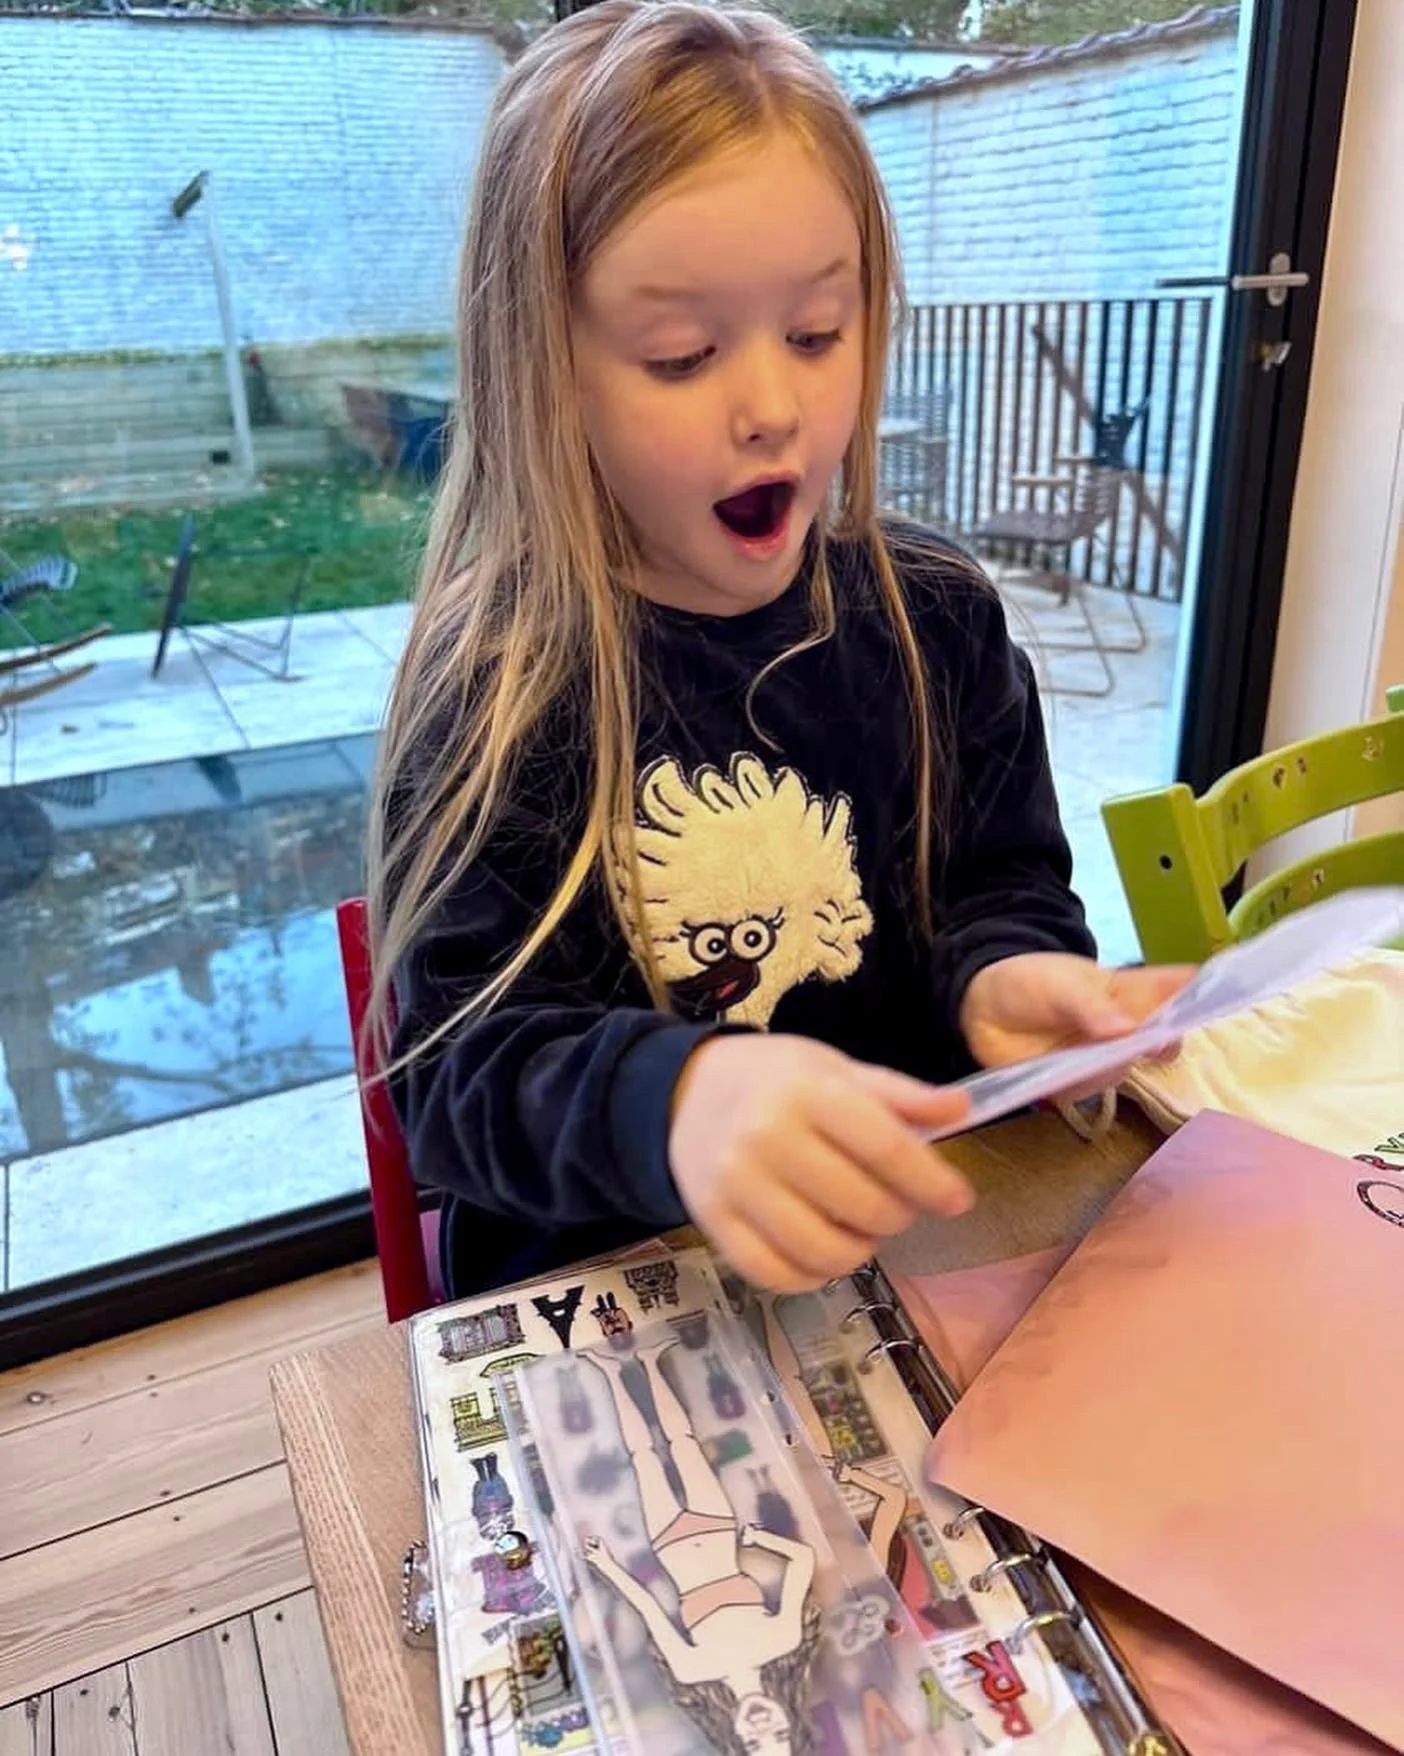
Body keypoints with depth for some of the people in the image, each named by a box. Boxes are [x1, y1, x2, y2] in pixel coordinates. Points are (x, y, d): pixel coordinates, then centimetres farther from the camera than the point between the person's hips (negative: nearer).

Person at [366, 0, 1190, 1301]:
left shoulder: (938, 617, -1)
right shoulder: (491, 691, -13)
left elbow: (1004, 876, 9)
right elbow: (456, 1068, -15)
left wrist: (1007, 973, -15)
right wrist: (675, 1100, -36)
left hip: (913, 1231, 6)